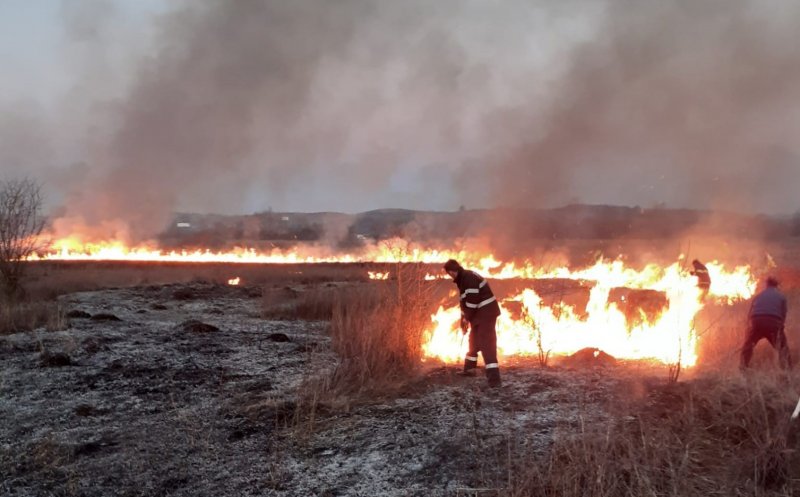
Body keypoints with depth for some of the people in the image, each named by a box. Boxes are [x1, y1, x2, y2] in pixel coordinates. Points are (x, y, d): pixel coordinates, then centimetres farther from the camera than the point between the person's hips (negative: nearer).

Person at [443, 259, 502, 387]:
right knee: (474, 341, 21)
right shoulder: (462, 279, 16)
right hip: (479, 313, 11)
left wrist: (466, 318, -12)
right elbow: (464, 301, 21)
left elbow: (472, 300, -22)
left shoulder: (469, 277, -18)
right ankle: (469, 369, 37)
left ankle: (494, 378, -22)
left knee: (486, 343, -16)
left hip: (486, 312, -11)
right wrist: (464, 319, 14)